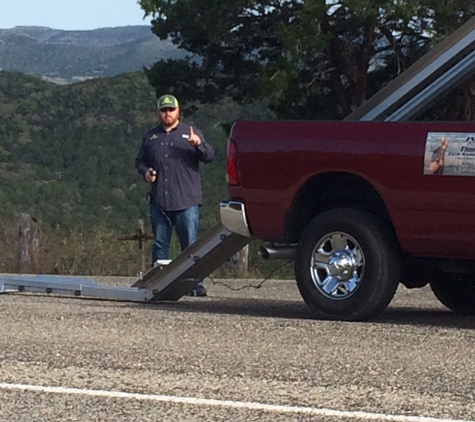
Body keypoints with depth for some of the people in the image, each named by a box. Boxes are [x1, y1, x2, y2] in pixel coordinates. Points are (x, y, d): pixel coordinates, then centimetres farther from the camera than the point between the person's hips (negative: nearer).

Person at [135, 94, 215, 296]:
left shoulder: (190, 133, 7)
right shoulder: (151, 137, 16)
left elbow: (209, 157, 0)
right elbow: (140, 161, 24)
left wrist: (199, 144, -21)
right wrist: (145, 172, 2)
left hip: (186, 202, -3)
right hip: (159, 202, 3)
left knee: (190, 244, -6)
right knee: (160, 244, 7)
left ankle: (195, 283, -5)